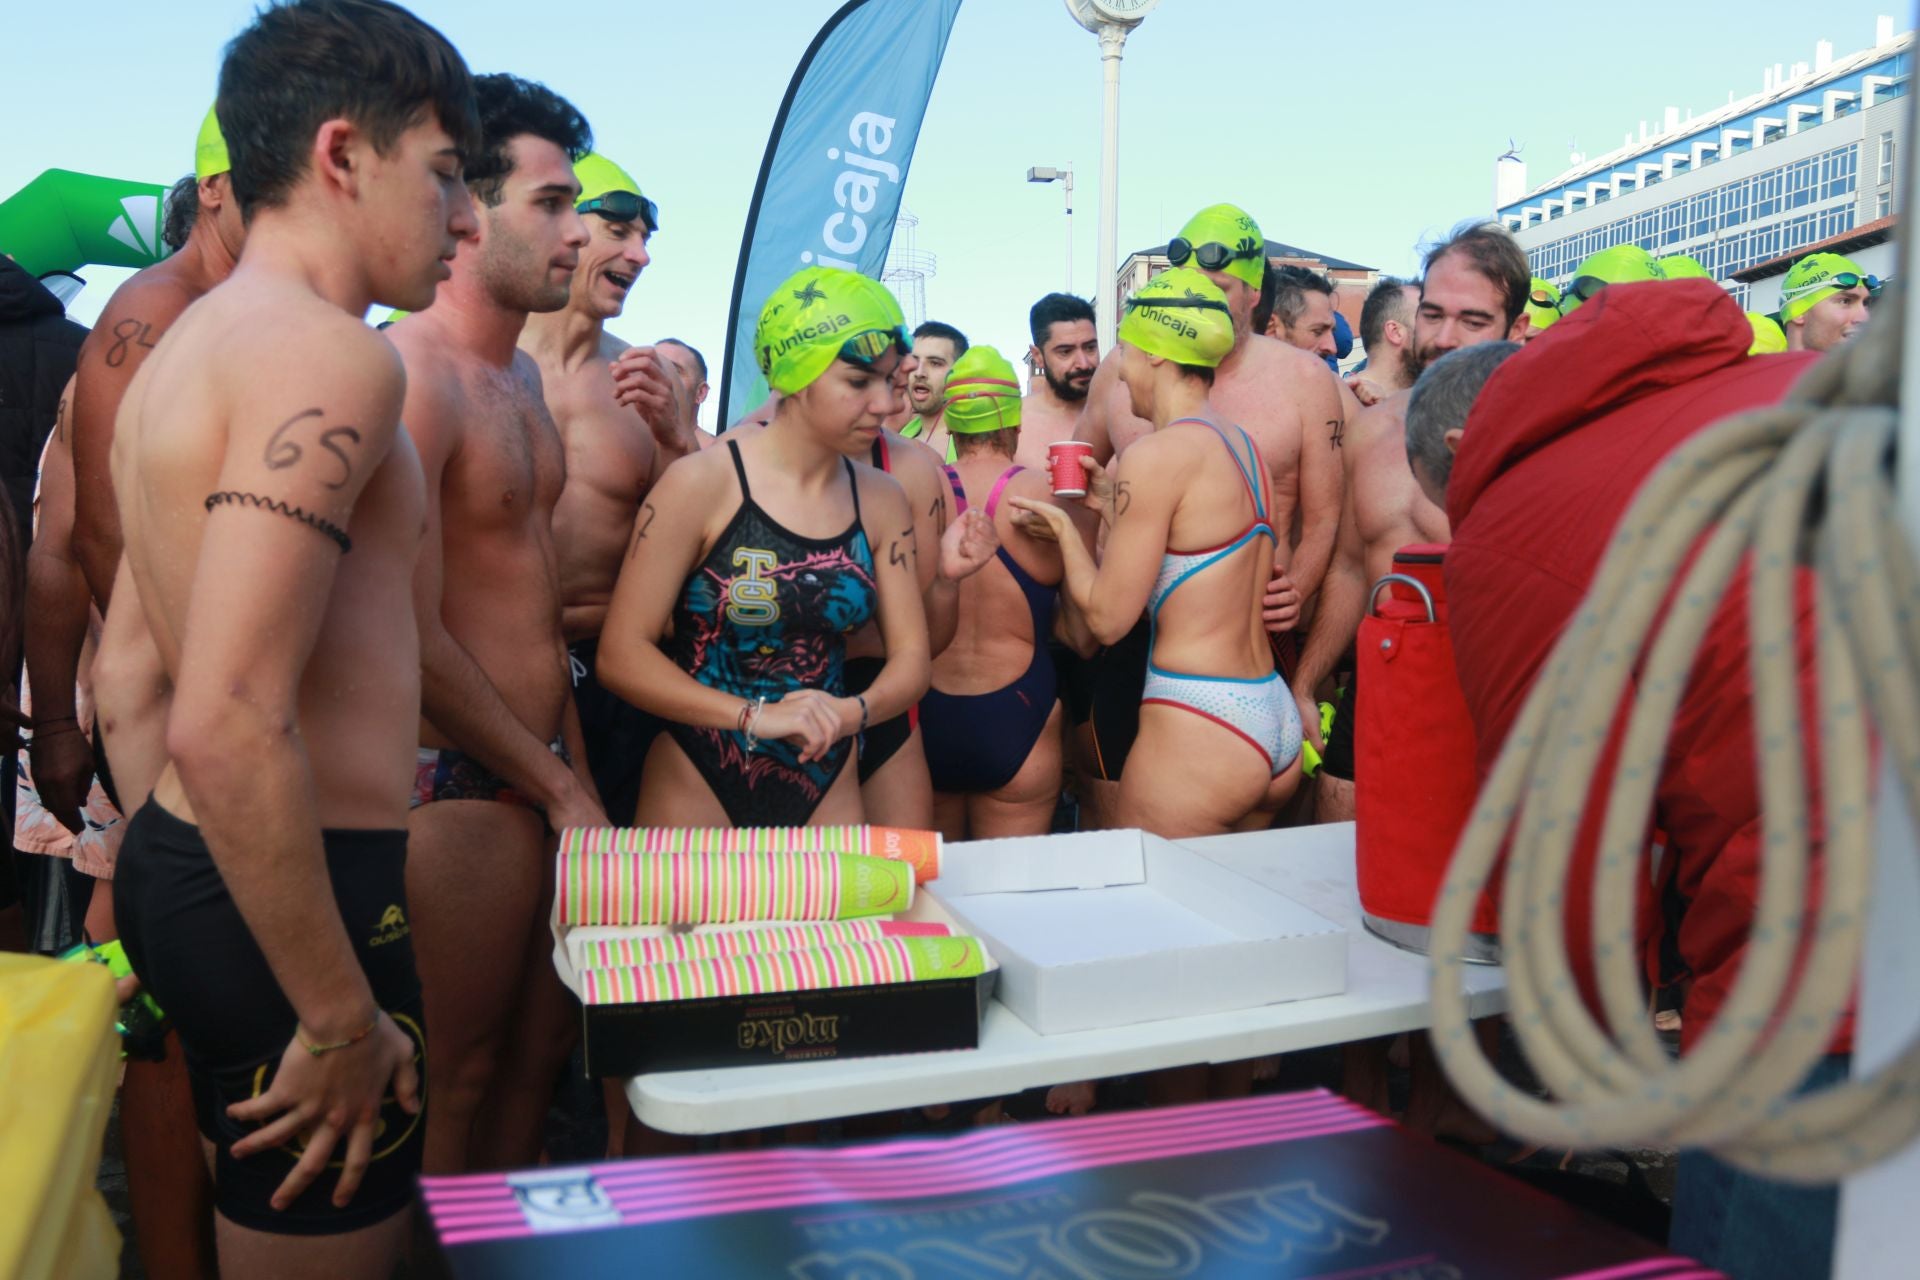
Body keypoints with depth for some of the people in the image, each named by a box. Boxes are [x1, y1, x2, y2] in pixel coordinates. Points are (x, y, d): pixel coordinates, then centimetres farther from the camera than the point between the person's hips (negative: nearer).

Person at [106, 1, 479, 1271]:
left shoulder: (189, 346, 13)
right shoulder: (330, 355, -19)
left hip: (179, 866, 10)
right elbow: (231, 730, -28)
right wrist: (344, 1019, -21)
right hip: (284, 901, -10)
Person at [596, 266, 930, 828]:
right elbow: (621, 655, -15)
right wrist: (755, 716, -25)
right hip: (698, 785, -4)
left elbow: (910, 658, 2)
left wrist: (851, 712, -18)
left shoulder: (882, 501, 1)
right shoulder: (701, 482, -12)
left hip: (828, 789, 4)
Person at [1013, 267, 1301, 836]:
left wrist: (1063, 526, 4)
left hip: (1197, 731, -9)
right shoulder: (1245, 446, 11)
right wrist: (1112, 506, 22)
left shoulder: (1158, 453, -14)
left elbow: (1107, 617, -11)